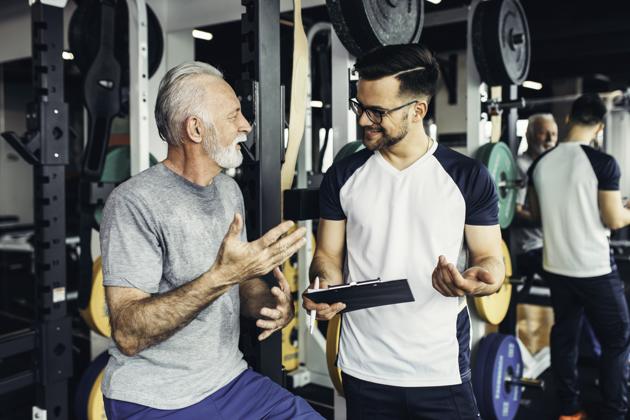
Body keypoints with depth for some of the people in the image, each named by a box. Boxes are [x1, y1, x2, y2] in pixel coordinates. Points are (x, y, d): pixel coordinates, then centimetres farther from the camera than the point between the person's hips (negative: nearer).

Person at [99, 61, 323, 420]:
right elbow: (128, 335, -23)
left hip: (230, 379, 7)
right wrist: (221, 276, -34)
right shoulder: (135, 202, -18)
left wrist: (275, 305, -9)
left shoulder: (229, 191, 7)